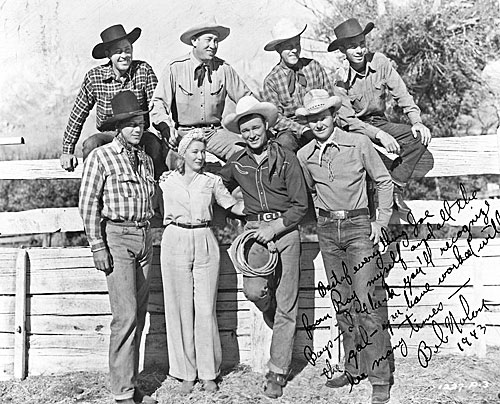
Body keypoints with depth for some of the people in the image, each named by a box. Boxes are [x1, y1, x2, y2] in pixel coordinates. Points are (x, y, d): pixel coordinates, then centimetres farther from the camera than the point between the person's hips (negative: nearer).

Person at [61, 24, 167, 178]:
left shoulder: (144, 70, -6)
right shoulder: (94, 76, -3)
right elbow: (78, 114, 5)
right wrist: (67, 151, 5)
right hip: (109, 135, 1)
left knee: (156, 146, -32)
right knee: (90, 145, -30)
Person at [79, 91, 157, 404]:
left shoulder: (146, 160, 14)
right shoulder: (101, 157, -5)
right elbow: (88, 205, -8)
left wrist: (148, 238, 16)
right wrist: (97, 247, -13)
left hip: (144, 236, 7)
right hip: (116, 236, -6)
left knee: (139, 315, 8)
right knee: (126, 315, -12)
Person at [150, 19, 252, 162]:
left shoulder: (223, 69, 4)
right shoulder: (175, 68, -2)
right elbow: (158, 103, -3)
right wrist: (167, 128, -21)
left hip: (215, 132, 3)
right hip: (183, 133, -2)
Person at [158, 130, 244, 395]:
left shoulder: (212, 181, 8)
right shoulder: (166, 181, 6)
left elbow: (235, 206, 10)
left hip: (205, 243, 0)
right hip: (175, 244, 0)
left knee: (206, 308, 1)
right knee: (181, 308, 2)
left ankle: (208, 372, 12)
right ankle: (186, 373, 12)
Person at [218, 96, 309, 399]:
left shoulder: (287, 159, -3)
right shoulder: (236, 163, 7)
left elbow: (301, 205, -3)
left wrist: (275, 228, -13)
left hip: (285, 230, -2)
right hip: (254, 231, 3)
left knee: (286, 305, -2)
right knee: (254, 291, -20)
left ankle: (278, 373, 8)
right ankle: (280, 325, 15)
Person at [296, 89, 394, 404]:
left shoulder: (359, 143, -6)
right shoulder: (304, 155, 4)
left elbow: (384, 181, 3)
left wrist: (382, 221, -1)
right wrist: (324, 219, 13)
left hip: (358, 227, -4)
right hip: (327, 231, 4)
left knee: (364, 303, -10)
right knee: (342, 303, 9)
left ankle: (380, 378, -2)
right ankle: (354, 369, 20)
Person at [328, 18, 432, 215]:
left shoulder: (379, 62, -8)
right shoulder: (338, 76, -16)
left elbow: (401, 94, -1)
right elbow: (347, 119, -19)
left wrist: (416, 121, -15)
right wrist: (379, 135, -29)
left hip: (379, 122, 4)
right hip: (353, 127, -4)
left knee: (420, 136, -18)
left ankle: (394, 188, -15)